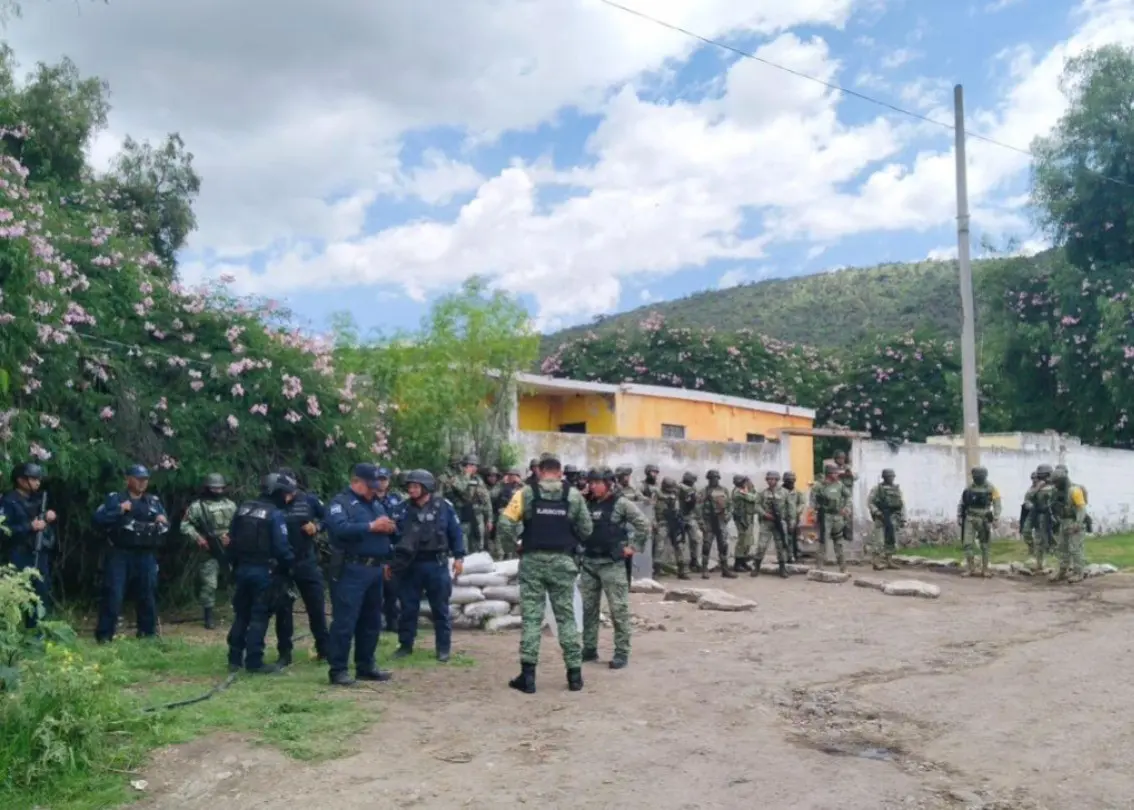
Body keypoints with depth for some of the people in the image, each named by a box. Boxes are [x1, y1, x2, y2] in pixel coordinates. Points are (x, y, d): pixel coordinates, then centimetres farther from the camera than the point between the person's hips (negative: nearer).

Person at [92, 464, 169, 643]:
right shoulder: (114, 499, 4)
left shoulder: (154, 501, 13)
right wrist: (119, 511, -15)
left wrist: (162, 523, -6)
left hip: (145, 556, 4)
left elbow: (165, 525, 16)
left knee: (148, 595, 9)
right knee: (113, 595, -6)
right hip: (119, 555, -3)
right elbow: (98, 519, -9)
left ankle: (148, 633, 21)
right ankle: (104, 635, 1)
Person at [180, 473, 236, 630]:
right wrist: (197, 538, -15)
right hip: (209, 552, -4)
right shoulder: (198, 505, -2)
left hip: (230, 549, 4)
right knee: (209, 584, -4)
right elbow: (185, 525, -4)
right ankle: (209, 617, 6)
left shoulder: (230, 504, 12)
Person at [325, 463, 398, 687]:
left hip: (375, 569, 8)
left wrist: (390, 527, -2)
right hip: (351, 570, -8)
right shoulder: (341, 502, -4)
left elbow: (389, 529, 21)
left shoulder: (375, 503, 19)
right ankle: (338, 670, 1)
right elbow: (340, 528, -23)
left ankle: (366, 666, 24)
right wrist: (371, 526, -23)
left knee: (371, 621, 14)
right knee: (344, 621, -5)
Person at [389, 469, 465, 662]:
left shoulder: (444, 507, -4)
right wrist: (390, 563, 5)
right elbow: (394, 537, 6)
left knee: (440, 608, 6)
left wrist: (459, 557, -5)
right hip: (409, 565, 2)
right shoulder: (404, 510, 2)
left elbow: (456, 533, 0)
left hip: (436, 565, -2)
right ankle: (405, 645, 22)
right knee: (408, 608, 9)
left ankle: (443, 647, 16)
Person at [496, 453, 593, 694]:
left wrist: (516, 543, 5)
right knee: (566, 617, 9)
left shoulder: (526, 494, -4)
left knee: (531, 617, 4)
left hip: (532, 561, -1)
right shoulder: (573, 495, 0)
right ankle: (574, 673, 12)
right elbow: (586, 529, 4)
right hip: (562, 561, 1)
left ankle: (527, 675, 3)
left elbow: (505, 525, -11)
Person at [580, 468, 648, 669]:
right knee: (588, 607, 11)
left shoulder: (621, 503, -8)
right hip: (589, 562, 6)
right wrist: (580, 549, 8)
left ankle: (622, 652, 4)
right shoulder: (588, 503, 8)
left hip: (612, 563, -6)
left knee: (618, 609, -3)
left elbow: (644, 526, -7)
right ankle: (589, 648, 22)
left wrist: (632, 547, -9)